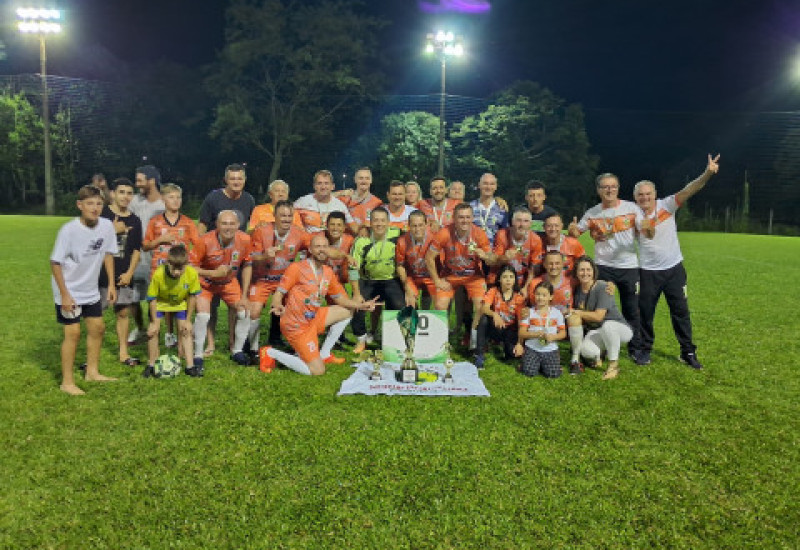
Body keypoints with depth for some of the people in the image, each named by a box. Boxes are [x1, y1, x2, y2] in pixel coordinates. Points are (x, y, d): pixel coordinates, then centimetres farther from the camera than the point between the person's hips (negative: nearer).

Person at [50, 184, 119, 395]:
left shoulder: (107, 225, -8)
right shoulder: (69, 229, -22)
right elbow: (55, 262, -16)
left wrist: (111, 284, 4)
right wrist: (64, 294, -16)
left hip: (91, 290, 6)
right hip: (69, 291, -6)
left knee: (97, 328, 12)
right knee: (73, 332, -5)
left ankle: (92, 372, 29)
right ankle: (67, 382, 9)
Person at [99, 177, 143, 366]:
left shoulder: (135, 220, 8)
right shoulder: (102, 214, -3)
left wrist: (130, 272, 2)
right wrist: (113, 230, -16)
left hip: (123, 276, 4)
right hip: (101, 274, -4)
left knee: (123, 312, 9)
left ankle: (123, 352, 19)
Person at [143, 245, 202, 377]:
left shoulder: (192, 274, -31)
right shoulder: (158, 274, -35)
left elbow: (192, 296, -14)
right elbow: (152, 299, -20)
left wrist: (188, 320, -9)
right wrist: (155, 322, -17)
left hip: (180, 303, 1)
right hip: (160, 302, -1)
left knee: (186, 330, -3)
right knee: (153, 330, -9)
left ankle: (190, 366, 3)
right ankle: (151, 365, 8)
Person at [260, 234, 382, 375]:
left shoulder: (328, 272, 7)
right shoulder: (296, 268, -14)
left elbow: (339, 297, 16)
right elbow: (279, 294, -13)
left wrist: (361, 305, 3)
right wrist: (277, 306, -35)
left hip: (314, 319, 8)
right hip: (296, 326, -8)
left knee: (347, 312, 13)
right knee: (318, 371, -10)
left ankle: (324, 354, 14)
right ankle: (271, 353, 0)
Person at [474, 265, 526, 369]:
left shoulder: (519, 297, -6)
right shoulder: (493, 291, -7)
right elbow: (484, 309, -23)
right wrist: (494, 314, -47)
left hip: (510, 330, 0)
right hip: (495, 328, 0)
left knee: (513, 353, -26)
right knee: (484, 318, -32)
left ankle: (506, 345, 14)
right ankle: (479, 355, -24)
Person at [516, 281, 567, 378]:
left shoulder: (556, 312, 4)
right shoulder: (529, 312, 0)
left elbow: (563, 333, 4)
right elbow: (521, 333, -4)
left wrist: (553, 337, -17)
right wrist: (536, 334, -20)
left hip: (550, 349, 1)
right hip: (532, 348, -1)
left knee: (553, 374, -16)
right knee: (529, 372, -19)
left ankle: (543, 364, 14)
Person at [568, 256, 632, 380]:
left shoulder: (602, 287, -18)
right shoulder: (577, 290, -1)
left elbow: (598, 316, -23)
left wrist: (576, 312, -15)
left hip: (619, 329, -3)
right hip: (594, 332, 3)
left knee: (607, 325, -39)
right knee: (586, 350, -29)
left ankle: (613, 365, -18)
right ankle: (598, 355, 10)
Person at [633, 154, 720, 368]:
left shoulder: (667, 205, -4)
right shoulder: (636, 216, -5)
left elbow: (688, 190, -19)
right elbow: (649, 235, -23)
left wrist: (708, 173, -35)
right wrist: (647, 227, -46)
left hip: (674, 268, 0)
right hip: (649, 271, 0)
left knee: (680, 311, 5)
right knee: (645, 312, 6)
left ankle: (688, 352, 16)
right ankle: (645, 349, 23)